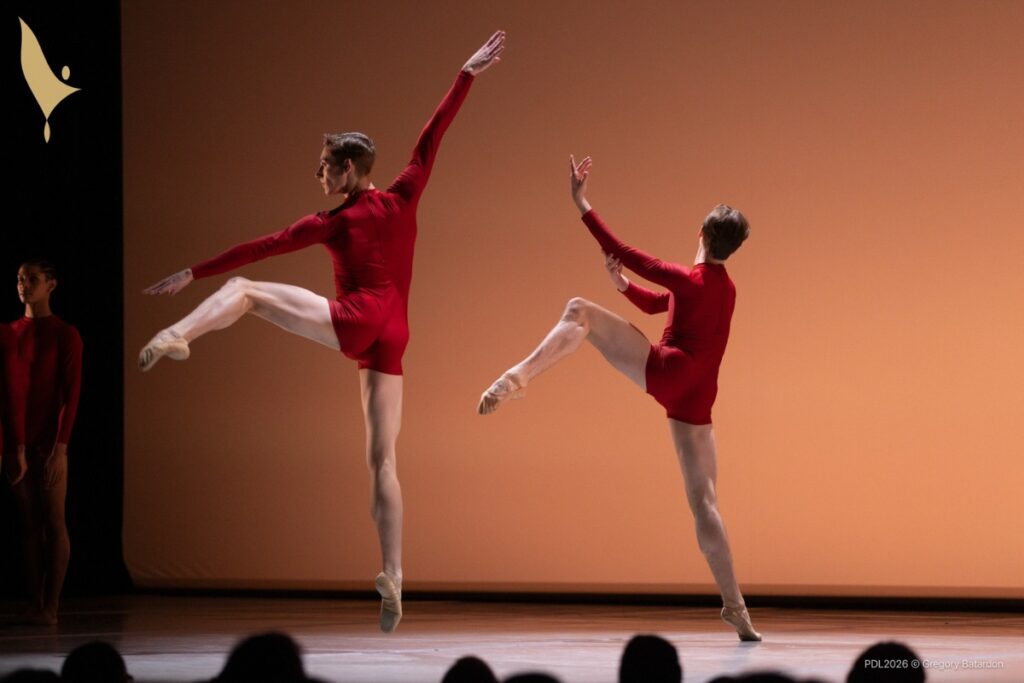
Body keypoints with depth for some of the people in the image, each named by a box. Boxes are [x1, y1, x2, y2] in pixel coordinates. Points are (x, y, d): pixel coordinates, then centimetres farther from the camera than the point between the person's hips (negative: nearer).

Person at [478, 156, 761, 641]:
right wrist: (623, 286, 17)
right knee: (704, 501, 9)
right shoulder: (726, 289, 22)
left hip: (664, 371, -7)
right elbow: (656, 304, 33)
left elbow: (624, 254, -9)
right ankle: (735, 608, 3)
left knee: (580, 312, -8)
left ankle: (517, 378, -32)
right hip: (694, 401, 7)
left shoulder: (688, 280, -2)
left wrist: (581, 205, -8)